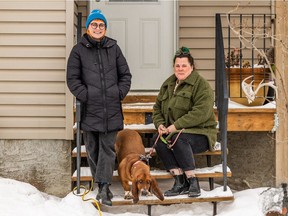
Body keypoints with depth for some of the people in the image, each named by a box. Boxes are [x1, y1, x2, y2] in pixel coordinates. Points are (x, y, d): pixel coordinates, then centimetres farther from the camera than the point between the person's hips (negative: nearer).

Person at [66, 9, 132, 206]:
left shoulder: (113, 48, 9)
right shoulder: (79, 50, 3)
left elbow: (125, 75, 12)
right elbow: (72, 79, 0)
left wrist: (120, 94, 0)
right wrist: (86, 96, -8)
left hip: (111, 109, 1)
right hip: (90, 109, -1)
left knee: (108, 147, -3)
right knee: (93, 149, 5)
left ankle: (104, 186, -4)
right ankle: (103, 185, 16)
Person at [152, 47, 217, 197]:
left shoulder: (201, 85, -7)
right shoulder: (168, 84, 17)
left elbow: (201, 113, -19)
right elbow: (157, 108, 21)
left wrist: (176, 126, -22)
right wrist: (160, 124, -1)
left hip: (200, 134, -6)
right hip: (174, 132, 6)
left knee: (178, 139, -36)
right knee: (158, 140, -26)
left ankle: (192, 181, -25)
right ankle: (180, 181, -25)